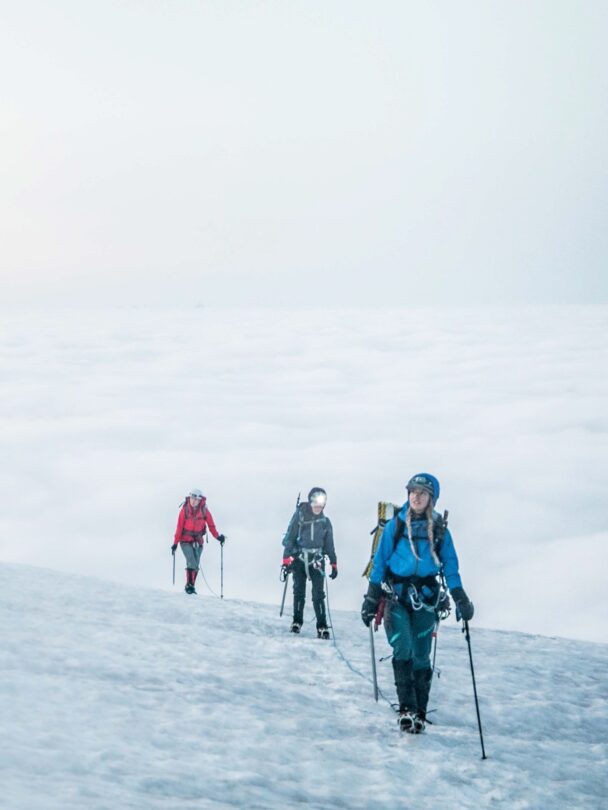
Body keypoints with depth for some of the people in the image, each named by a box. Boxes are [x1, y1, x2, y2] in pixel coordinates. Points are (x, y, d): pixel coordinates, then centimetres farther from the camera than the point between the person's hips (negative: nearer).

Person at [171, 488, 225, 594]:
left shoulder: (204, 510, -4)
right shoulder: (184, 510, -8)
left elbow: (211, 525, 0)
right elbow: (179, 527, -5)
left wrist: (217, 536, -14)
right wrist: (175, 543, -6)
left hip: (198, 541, 3)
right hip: (186, 540, -3)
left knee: (195, 565, 5)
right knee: (191, 562, -17)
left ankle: (191, 586, 16)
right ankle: (189, 585, -9)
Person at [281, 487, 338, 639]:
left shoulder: (325, 522, 7)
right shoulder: (299, 516, -2)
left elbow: (329, 544, 14)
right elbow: (290, 537, -2)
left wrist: (334, 564, 11)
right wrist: (287, 558, -7)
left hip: (316, 561, 1)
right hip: (299, 559, -1)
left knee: (318, 594, -7)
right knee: (299, 591, 8)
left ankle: (322, 626, -6)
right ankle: (297, 621, 23)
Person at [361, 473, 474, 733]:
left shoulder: (440, 530, 5)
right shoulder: (395, 525, 1)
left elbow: (450, 567, 8)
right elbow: (380, 563, 4)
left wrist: (461, 599, -1)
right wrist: (371, 600, 1)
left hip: (425, 599, 2)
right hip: (396, 595, -2)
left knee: (421, 657, 2)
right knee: (403, 649, -18)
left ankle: (419, 712, 9)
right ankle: (406, 709, -18)